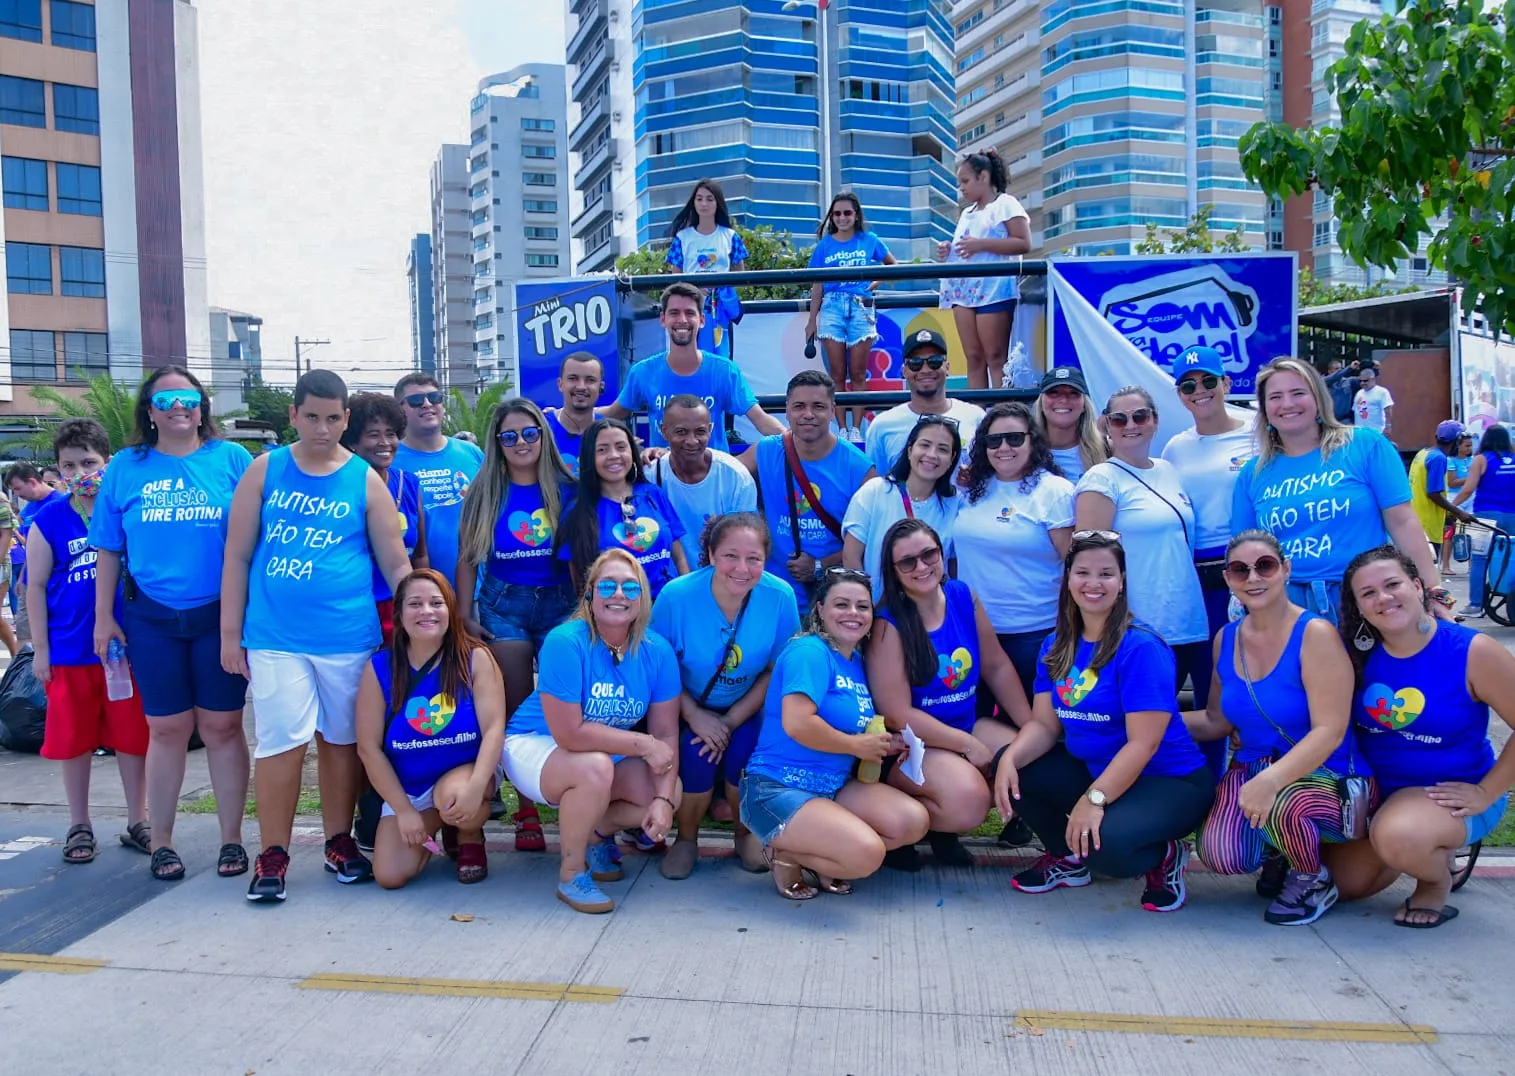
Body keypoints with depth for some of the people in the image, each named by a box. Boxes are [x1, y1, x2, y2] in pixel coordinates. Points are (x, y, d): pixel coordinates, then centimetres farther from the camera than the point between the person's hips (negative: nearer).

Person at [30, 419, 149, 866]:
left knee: (132, 737, 7)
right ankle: (79, 826, 26)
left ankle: (137, 822, 22)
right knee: (74, 740, 11)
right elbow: (36, 586, 3)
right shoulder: (48, 520, -1)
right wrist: (40, 649, 0)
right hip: (70, 652, 1)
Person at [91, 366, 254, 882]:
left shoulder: (232, 459, 1)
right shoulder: (125, 468, 7)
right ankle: (161, 842, 20)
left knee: (223, 726, 5)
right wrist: (104, 616, 5)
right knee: (167, 729, 7)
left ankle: (232, 838, 15)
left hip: (221, 616, -1)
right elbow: (108, 549, 9)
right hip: (151, 620, 1)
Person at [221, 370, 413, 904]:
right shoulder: (265, 472, 4)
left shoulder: (365, 480, 3)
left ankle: (340, 842, 26)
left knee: (341, 738, 11)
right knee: (281, 741, -3)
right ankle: (272, 855, 12)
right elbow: (238, 555, 5)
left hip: (348, 637, 0)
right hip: (275, 637, 0)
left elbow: (396, 564, 4)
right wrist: (230, 632, 3)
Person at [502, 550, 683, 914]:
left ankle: (596, 832, 15)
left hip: (609, 753, 5)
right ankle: (571, 874, -10)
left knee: (672, 793, -16)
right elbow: (569, 734, -30)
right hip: (534, 744, -5)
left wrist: (663, 799, -23)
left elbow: (666, 733, -9)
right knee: (595, 767, -36)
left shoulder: (657, 651, -12)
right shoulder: (565, 643, -27)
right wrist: (644, 745, -23)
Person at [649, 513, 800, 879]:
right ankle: (687, 838, 7)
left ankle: (747, 833, 7)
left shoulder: (780, 597, -19)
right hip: (689, 710, -1)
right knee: (697, 756, -26)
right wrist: (695, 716, -19)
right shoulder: (676, 595, -22)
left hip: (746, 712, 1)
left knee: (743, 753, -26)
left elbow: (777, 671, -9)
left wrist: (731, 721, -15)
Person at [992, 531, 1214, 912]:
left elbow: (1143, 743, -24)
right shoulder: (1056, 648, 3)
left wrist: (1094, 798, -33)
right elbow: (1044, 724, -1)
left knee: (1102, 843, -33)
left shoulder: (1141, 648, -19)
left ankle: (1165, 856, 2)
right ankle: (1066, 857, 12)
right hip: (1095, 772, 7)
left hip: (1169, 782, -7)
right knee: (1012, 770, -9)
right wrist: (1010, 759, -21)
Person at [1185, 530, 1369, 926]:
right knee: (1218, 854, -22)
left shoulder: (1315, 633, -15)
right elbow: (1217, 721, 12)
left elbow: (1329, 731, -22)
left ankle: (1314, 881, -2)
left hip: (1327, 777, -4)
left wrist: (1271, 780, -36)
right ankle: (1277, 853, 15)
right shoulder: (1226, 639, 4)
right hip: (1251, 770, 5)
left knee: (1281, 807, -38)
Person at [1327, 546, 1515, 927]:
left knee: (1398, 837, -36)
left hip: (1452, 795, -5)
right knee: (1342, 882, 5)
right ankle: (1422, 849, 31)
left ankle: (1438, 877, 0)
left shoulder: (1472, 651, -18)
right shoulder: (1359, 654, -7)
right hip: (1377, 791, 5)